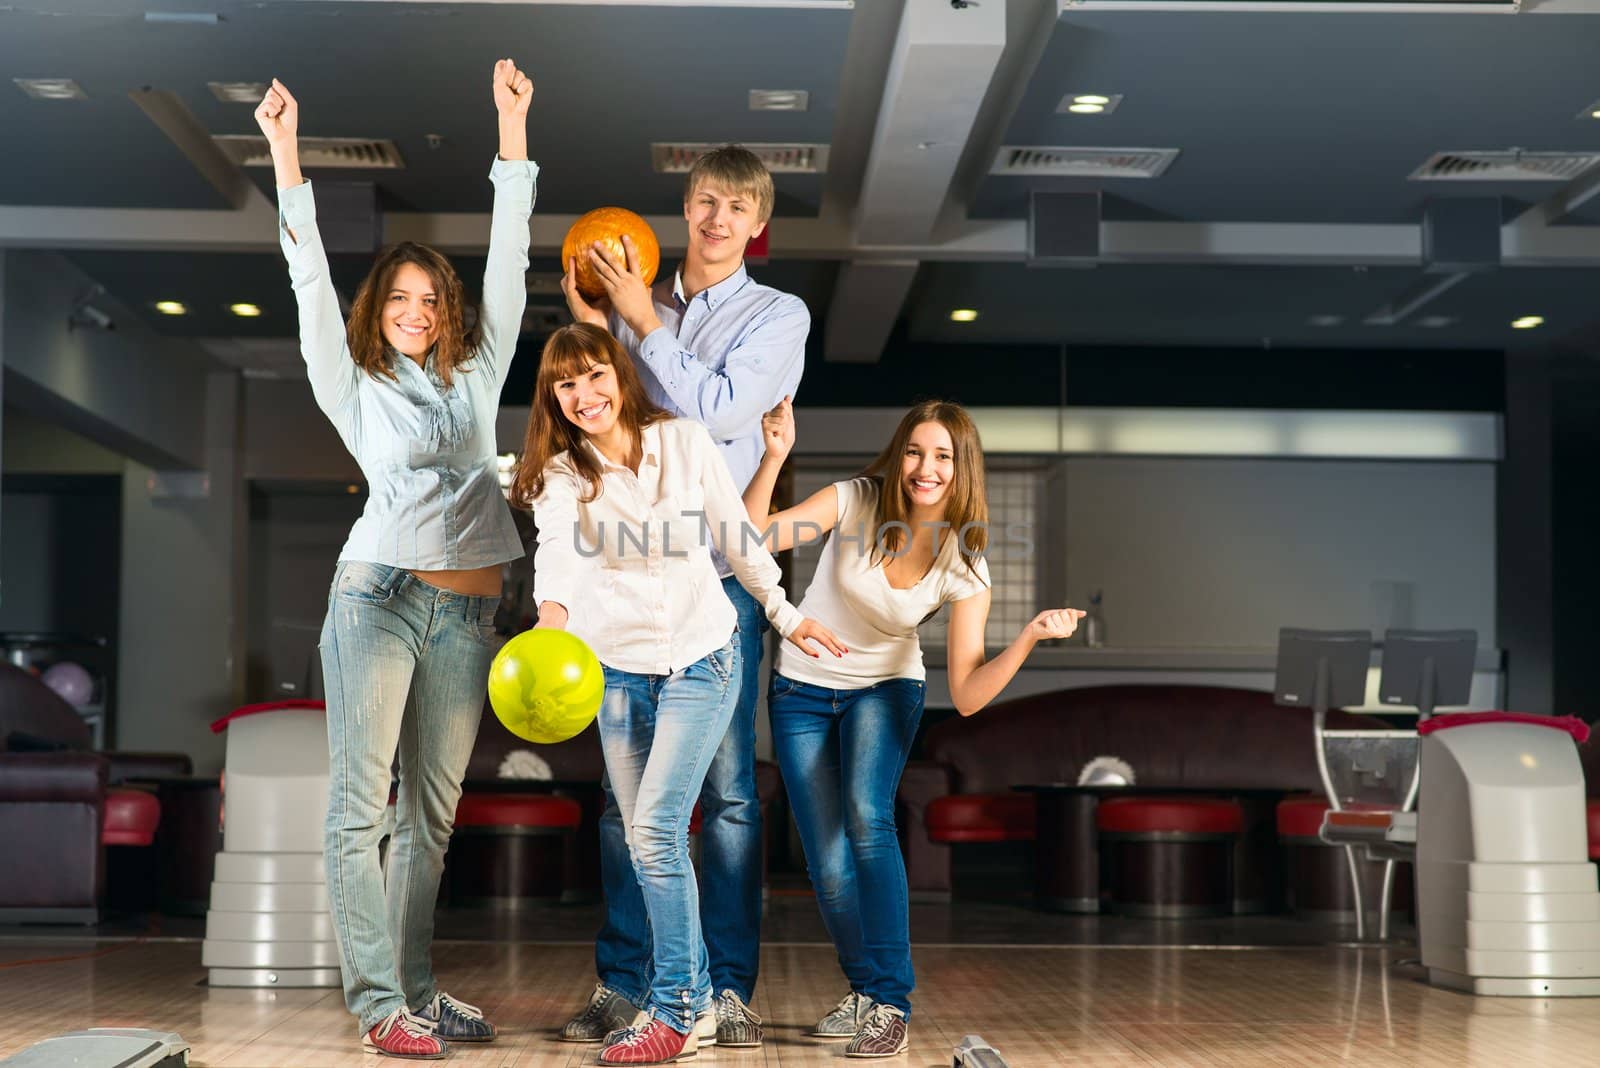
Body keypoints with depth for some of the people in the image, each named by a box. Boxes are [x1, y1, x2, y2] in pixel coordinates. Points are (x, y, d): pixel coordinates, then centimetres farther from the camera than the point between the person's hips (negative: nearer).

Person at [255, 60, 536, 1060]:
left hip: (467, 609, 3)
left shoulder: (476, 378, 18)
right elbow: (312, 282, 3)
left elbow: (509, 264, 14)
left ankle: (414, 988, 11)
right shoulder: (357, 390, 11)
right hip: (380, 595, -3)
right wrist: (286, 153, -4)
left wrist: (514, 126, 11)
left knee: (433, 810, 6)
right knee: (361, 804, -7)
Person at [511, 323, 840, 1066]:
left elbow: (736, 538, 4)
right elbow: (556, 550, -31)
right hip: (618, 670, 3)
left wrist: (786, 616, 10)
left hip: (701, 661, -2)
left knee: (655, 832, -14)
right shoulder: (559, 476, -9)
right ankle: (693, 994, 26)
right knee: (645, 843, 9)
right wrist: (552, 615, -51)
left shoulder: (684, 443, -8)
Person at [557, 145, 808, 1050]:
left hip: (721, 570, -3)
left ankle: (728, 987, 1)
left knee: (728, 784, -3)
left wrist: (643, 323, -5)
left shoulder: (779, 315, 6)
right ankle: (624, 984, 8)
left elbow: (719, 411, -8)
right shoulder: (637, 306, 15)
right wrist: (590, 328, 1)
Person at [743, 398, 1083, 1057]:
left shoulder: (964, 567, -16)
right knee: (829, 865, -4)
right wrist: (776, 457, -36)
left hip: (885, 690, -1)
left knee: (867, 817, -28)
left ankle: (890, 1003, -21)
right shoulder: (858, 501, -16)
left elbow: (967, 695, -20)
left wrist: (1030, 637, -33)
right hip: (803, 692, 1)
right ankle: (864, 990, 23)